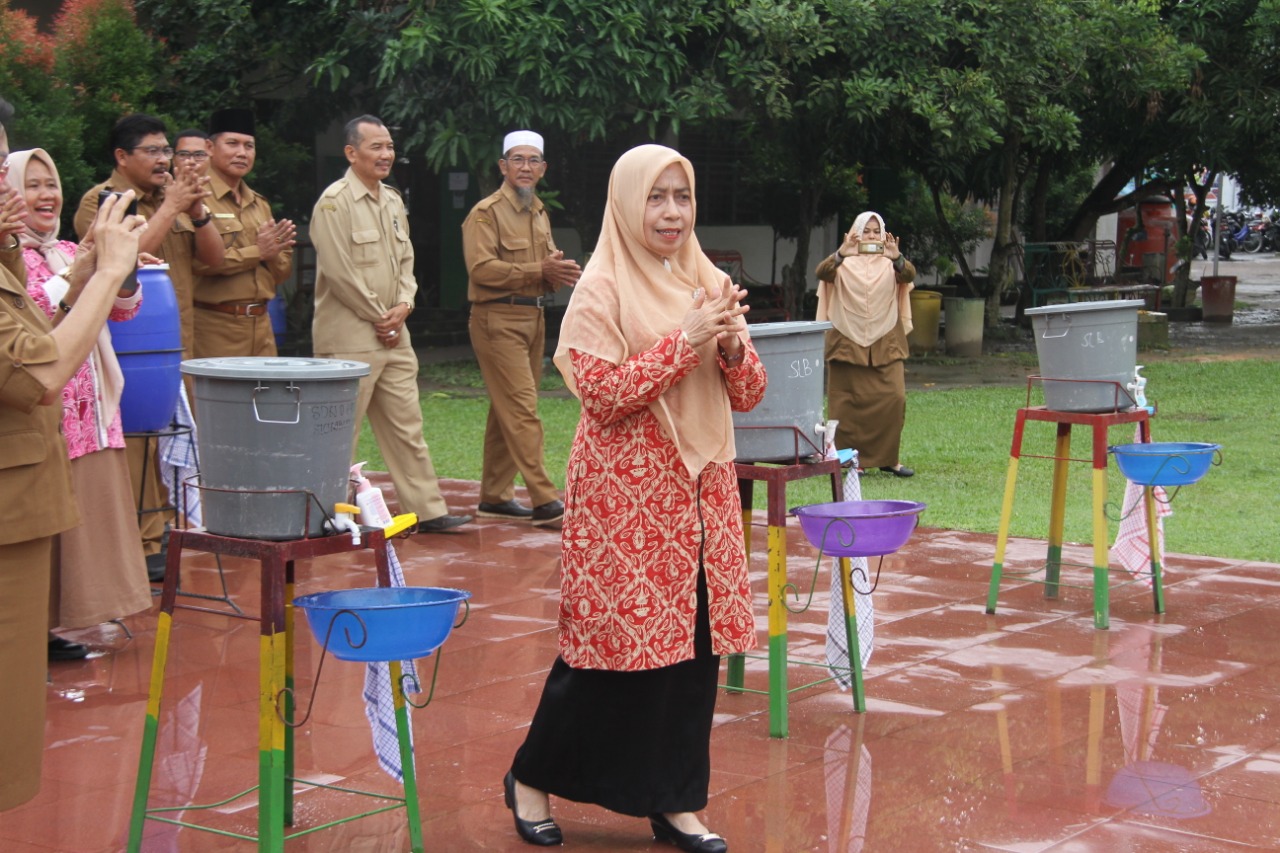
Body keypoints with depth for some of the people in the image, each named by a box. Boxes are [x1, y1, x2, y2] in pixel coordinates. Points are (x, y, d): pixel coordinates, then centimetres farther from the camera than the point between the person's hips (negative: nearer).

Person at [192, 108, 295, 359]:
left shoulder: (260, 205, 18)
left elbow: (283, 271, 17)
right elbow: (197, 261, -19)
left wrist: (273, 254, -5)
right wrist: (256, 252, -13)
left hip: (261, 326, 7)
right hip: (214, 326, -7)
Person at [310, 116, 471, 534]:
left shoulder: (393, 201, 15)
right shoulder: (335, 201, -11)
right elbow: (339, 271, -16)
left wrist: (403, 306, -1)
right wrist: (378, 316, -10)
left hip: (393, 336, 8)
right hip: (349, 338, -8)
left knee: (407, 426, 9)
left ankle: (426, 509, 13)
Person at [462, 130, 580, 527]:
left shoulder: (539, 214, 18)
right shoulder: (486, 213, -8)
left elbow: (547, 262, 22)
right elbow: (481, 268, -18)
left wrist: (559, 271, -3)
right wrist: (538, 271, -20)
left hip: (533, 318, 8)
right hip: (498, 319, -8)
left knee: (507, 411, 12)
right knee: (522, 409, -12)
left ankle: (494, 497, 19)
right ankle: (545, 501, -14)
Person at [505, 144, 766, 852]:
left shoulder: (710, 284, 11)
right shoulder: (601, 290, -6)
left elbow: (747, 394, 11)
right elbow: (602, 394, -16)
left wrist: (732, 346, -9)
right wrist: (685, 340, -18)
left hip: (701, 488, 6)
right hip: (626, 493, -6)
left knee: (696, 645, 5)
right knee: (614, 642, -2)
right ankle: (532, 779, 17)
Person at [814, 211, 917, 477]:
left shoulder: (889, 262, 8)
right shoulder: (844, 262, 5)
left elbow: (909, 275, -11)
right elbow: (822, 272, -14)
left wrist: (897, 258, -34)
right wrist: (840, 254, -35)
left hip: (885, 343, 1)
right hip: (848, 342, -1)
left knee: (893, 399, -6)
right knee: (848, 403, -1)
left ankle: (888, 457, 4)